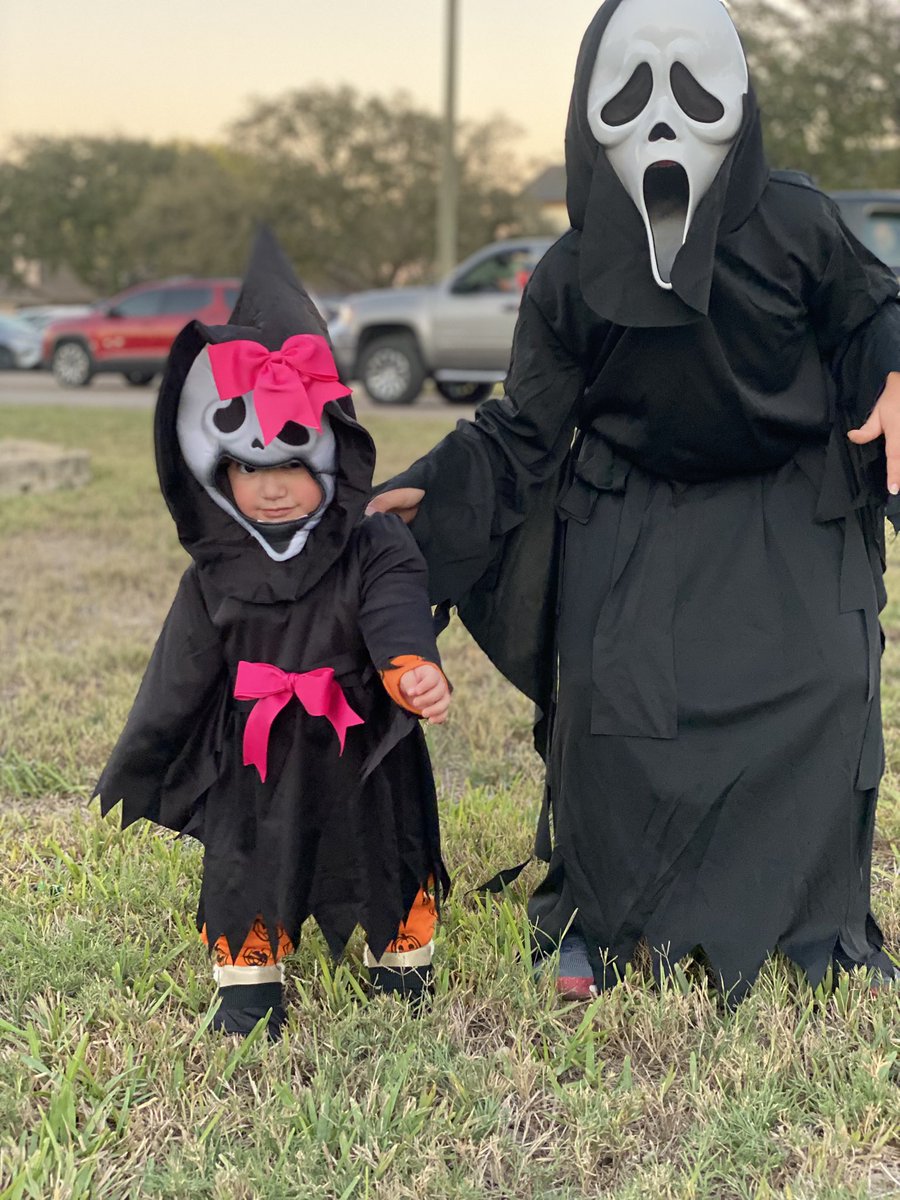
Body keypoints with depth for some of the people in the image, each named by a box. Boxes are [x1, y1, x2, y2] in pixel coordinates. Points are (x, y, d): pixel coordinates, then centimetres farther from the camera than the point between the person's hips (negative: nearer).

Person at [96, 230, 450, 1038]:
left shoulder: (374, 553, -11)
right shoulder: (216, 580, -4)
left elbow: (398, 616, -29)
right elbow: (177, 685, 4)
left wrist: (413, 670, -52)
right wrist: (134, 776, 10)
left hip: (366, 760, -1)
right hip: (255, 766, 1)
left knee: (390, 859, 14)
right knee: (248, 865, 7)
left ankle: (402, 962, 38)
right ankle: (249, 977, 29)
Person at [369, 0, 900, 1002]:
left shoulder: (796, 226, -9)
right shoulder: (569, 279, -7)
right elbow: (525, 428, -1)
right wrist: (430, 491, -14)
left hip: (786, 512, 0)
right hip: (630, 518, 0)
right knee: (608, 694, -16)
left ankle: (820, 926, 2)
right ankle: (592, 927, 5)